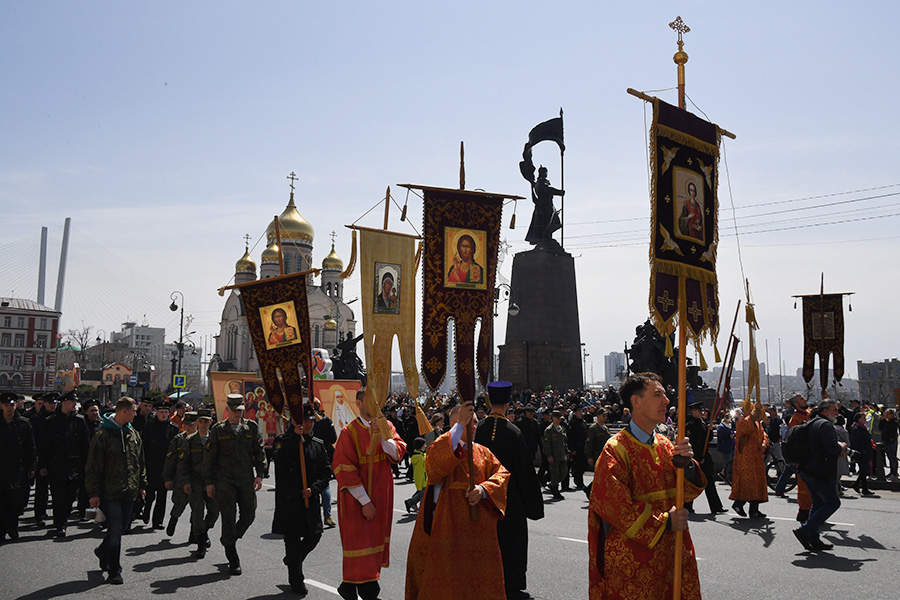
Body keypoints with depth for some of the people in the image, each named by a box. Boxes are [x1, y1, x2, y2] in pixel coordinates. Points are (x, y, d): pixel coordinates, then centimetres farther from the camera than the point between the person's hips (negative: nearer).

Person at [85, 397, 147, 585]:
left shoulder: (134, 435, 11)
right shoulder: (103, 435, -10)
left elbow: (140, 462, 20)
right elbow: (93, 466, -9)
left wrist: (142, 484, 17)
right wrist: (93, 493, -11)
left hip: (129, 492, 7)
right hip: (110, 491, -6)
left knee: (122, 526, 13)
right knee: (115, 529, -7)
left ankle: (103, 551, 39)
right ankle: (114, 571, 3)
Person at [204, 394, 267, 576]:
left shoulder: (252, 428, 7)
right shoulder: (218, 430, 3)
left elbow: (259, 453, 10)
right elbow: (210, 458, 5)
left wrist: (259, 475, 0)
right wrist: (209, 482, 1)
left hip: (246, 479, 2)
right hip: (224, 480, -2)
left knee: (249, 515, 5)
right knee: (228, 518, -1)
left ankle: (229, 540, 32)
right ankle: (233, 561, 7)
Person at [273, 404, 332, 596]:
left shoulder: (318, 444, 9)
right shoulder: (284, 440, -3)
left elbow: (326, 472, 8)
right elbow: (280, 461, -22)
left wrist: (314, 488, -8)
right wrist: (295, 437, -23)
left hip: (310, 499, 4)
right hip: (289, 500, -4)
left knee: (314, 535, 3)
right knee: (293, 539, 2)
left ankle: (292, 560, 33)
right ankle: (296, 580, 18)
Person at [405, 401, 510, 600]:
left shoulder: (482, 452, 13)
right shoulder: (442, 447, -2)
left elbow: (501, 473, 4)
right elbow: (435, 463, -26)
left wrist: (483, 489, -15)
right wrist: (460, 425, -30)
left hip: (477, 523, 4)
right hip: (447, 520, -4)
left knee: (478, 572, 8)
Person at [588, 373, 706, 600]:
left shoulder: (665, 445, 8)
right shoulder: (616, 449, -14)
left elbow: (688, 492, 5)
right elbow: (613, 505, -18)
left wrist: (687, 463, -15)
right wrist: (664, 521, -17)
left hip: (671, 550, 7)